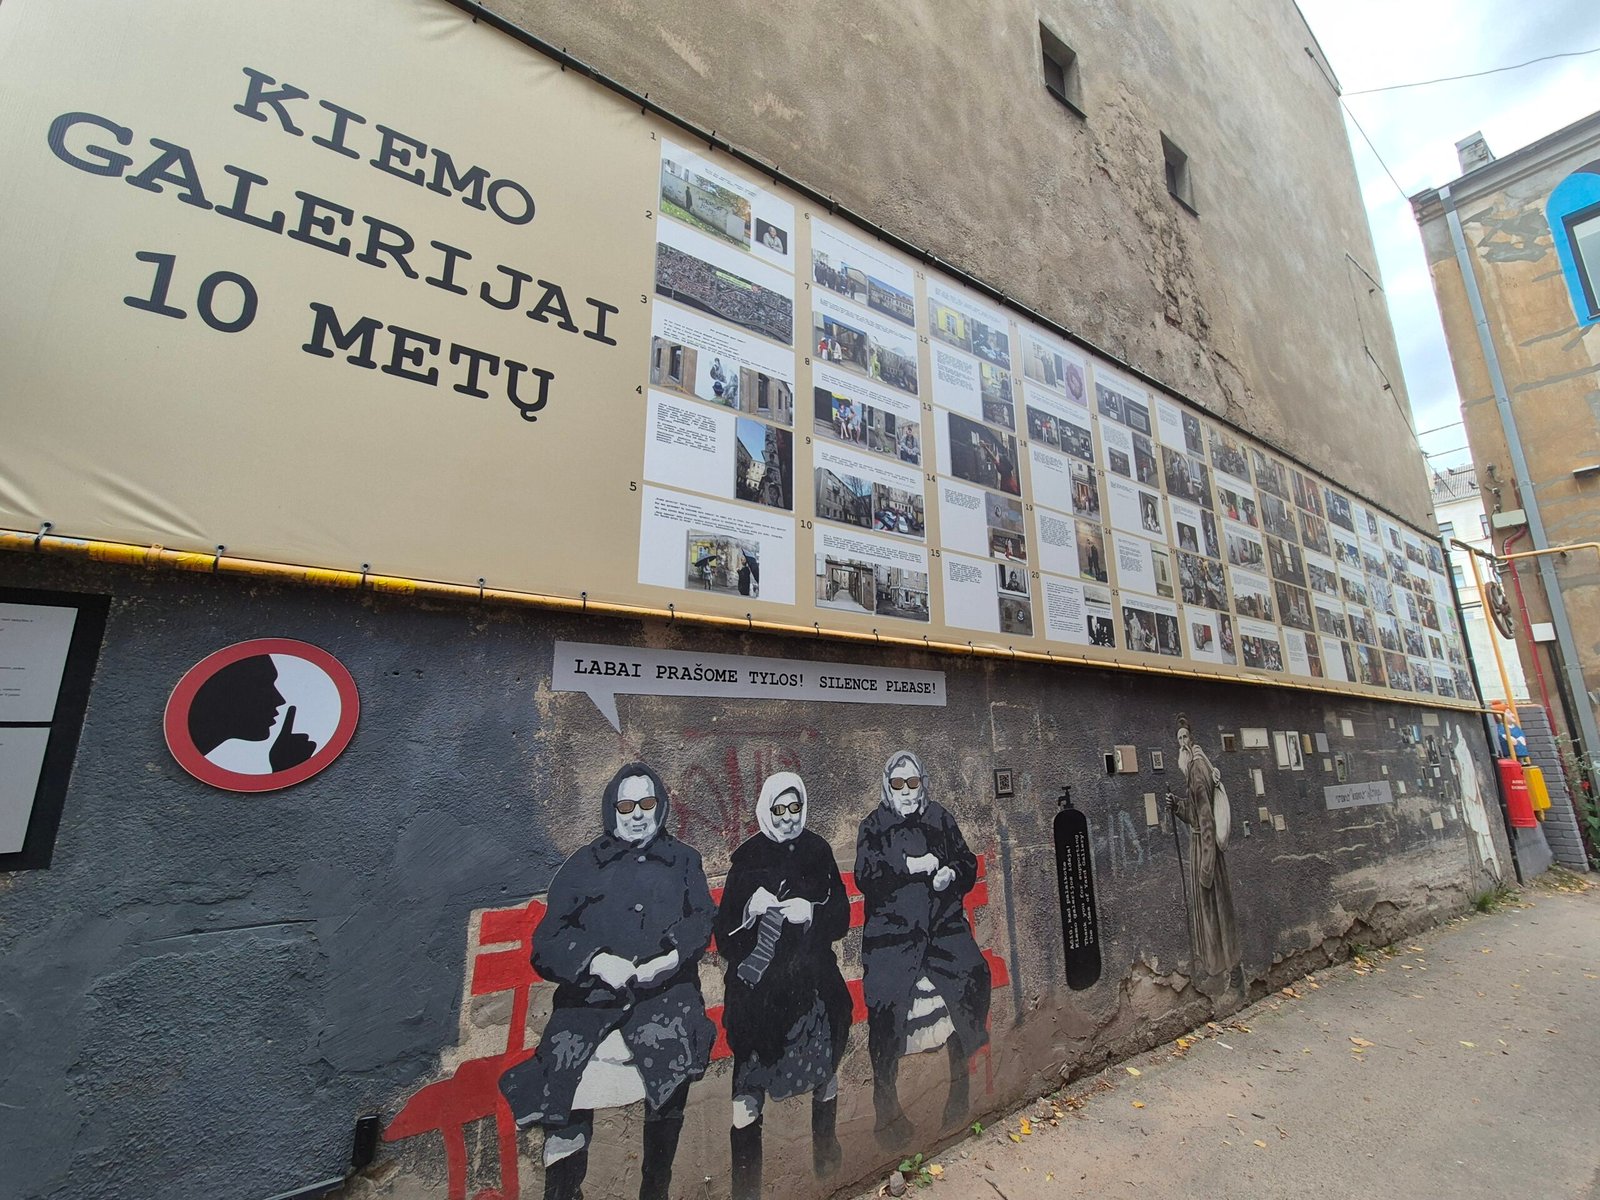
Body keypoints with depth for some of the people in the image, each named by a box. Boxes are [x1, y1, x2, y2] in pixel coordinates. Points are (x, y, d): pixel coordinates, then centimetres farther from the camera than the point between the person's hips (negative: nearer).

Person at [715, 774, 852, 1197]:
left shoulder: (817, 851, 1)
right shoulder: (748, 856, -5)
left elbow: (841, 914, 4)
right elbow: (726, 927, -4)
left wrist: (812, 911, -16)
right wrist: (750, 907, -24)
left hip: (812, 976, 2)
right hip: (758, 977, -2)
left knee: (824, 1061, 10)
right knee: (750, 1071, -2)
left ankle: (825, 1147, 37)